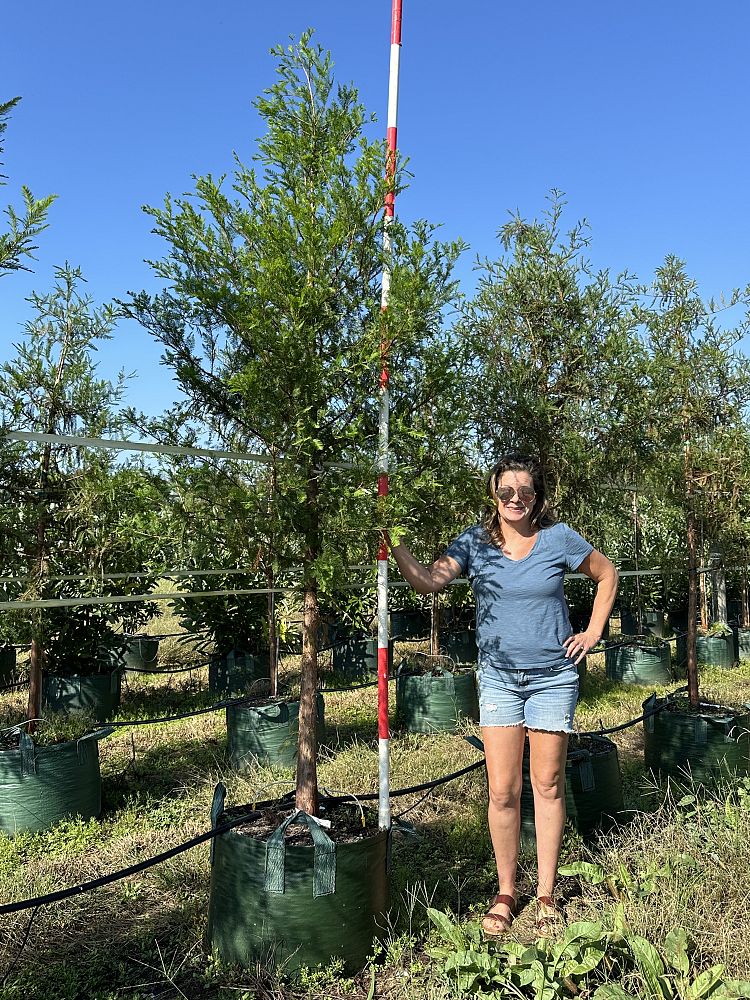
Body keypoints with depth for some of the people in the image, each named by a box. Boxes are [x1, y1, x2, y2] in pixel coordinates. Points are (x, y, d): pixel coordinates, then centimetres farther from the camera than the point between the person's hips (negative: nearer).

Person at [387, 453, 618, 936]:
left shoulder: (559, 538, -4)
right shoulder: (475, 542, -3)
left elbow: (607, 574, 10)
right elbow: (428, 582, -17)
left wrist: (593, 632, 4)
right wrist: (395, 543, -29)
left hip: (553, 676, 0)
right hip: (499, 677, 1)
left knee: (548, 786, 8)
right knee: (502, 791, 1)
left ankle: (546, 894, 23)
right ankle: (506, 892, 21)